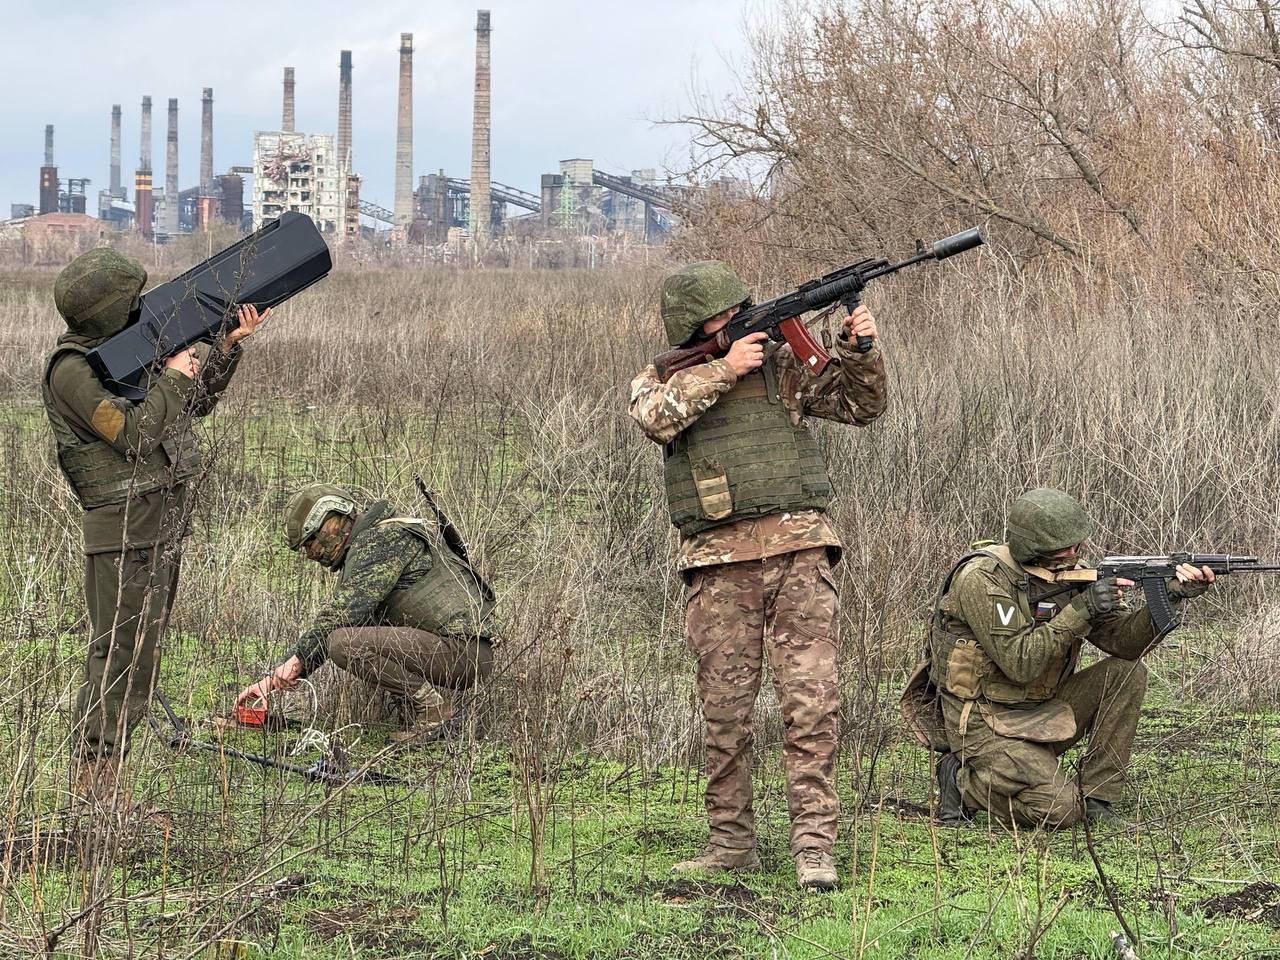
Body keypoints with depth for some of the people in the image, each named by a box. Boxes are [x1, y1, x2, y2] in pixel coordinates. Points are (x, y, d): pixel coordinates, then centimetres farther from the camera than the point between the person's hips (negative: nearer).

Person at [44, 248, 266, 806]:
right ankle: (94, 776, -5)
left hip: (166, 519, 9)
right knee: (119, 652, -9)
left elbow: (196, 402, 22)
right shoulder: (73, 369, -14)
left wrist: (228, 346, 9)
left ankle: (105, 775, 15)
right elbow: (134, 434, -20)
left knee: (143, 650, 10)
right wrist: (173, 378, -10)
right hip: (124, 526, -9)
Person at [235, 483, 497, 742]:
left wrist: (298, 658, -18)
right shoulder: (361, 550, 23)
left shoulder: (385, 539, -9)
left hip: (460, 648, -10)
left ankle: (433, 702, -12)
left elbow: (348, 608, -21)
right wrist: (271, 680, 15)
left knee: (344, 643, -21)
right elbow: (328, 624, 22)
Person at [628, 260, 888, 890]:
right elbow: (656, 416, -14)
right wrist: (723, 370, -16)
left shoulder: (782, 363, 12)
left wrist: (859, 352, -4)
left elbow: (860, 407, 14)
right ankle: (730, 841, 15)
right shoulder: (660, 380, 9)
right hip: (720, 561, 0)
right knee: (725, 710, 4)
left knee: (811, 700, -9)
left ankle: (814, 842, -9)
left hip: (798, 551, 0)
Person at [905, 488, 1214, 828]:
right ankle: (963, 780, 2)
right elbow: (1019, 662, -27)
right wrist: (1080, 610, -29)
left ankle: (1095, 796, -4)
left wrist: (1170, 597, -21)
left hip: (1042, 711, 7)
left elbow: (1125, 640, -5)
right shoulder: (981, 578, -21)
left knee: (1128, 673, -9)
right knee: (1059, 810, -24)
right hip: (984, 724, -7)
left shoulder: (1067, 573, 0)